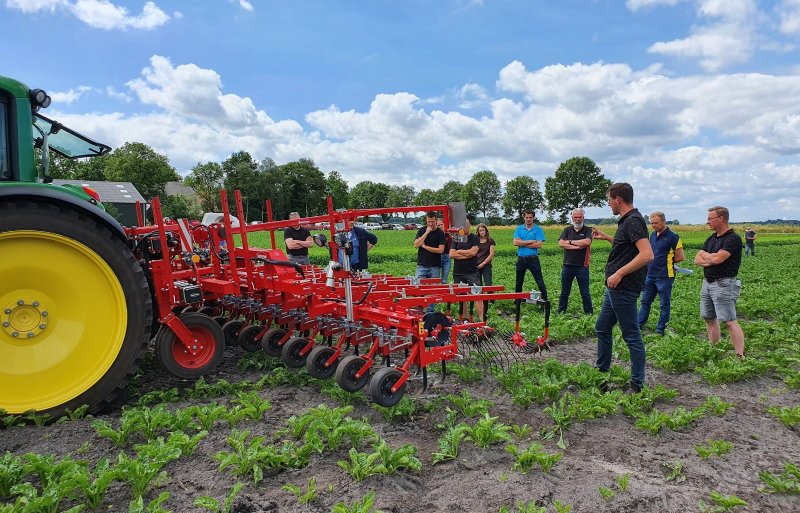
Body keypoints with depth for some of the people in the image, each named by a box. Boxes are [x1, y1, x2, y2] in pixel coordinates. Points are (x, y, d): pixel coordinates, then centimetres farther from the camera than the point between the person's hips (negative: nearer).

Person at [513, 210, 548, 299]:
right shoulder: (519, 229, 6)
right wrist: (530, 242, -12)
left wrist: (523, 243, -10)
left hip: (533, 258, -3)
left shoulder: (538, 229, -1)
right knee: (519, 282, 13)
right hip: (521, 259, 3)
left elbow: (539, 245, -13)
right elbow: (515, 242, -8)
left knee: (540, 282, -3)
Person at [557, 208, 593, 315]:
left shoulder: (588, 230, 1)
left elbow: (587, 242, -20)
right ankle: (561, 311, 21)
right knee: (564, 292, 11)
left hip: (582, 266, -3)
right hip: (567, 266, 3)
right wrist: (577, 247, -14)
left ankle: (589, 312, 14)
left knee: (585, 292, 5)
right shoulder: (567, 230, 8)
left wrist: (570, 242, -10)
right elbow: (561, 244, -7)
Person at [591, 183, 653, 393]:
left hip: (624, 289, -11)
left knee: (631, 335, -2)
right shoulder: (626, 220, 14)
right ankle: (601, 374, 30)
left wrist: (619, 273, -26)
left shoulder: (633, 221, -17)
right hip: (615, 288, 11)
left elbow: (647, 254, -28)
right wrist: (607, 237, 23)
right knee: (602, 328, 18)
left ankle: (637, 385, 8)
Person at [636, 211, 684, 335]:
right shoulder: (653, 235, 10)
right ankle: (639, 324, 24)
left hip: (664, 276, -7)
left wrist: (667, 262, 0)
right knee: (645, 301, 14)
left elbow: (680, 257, -10)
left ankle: (660, 329, 13)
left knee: (664, 304, 6)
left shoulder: (672, 237, -12)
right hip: (650, 275, 7)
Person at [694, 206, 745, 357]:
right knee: (709, 319, 13)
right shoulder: (711, 238, 15)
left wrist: (704, 254, -1)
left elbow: (717, 258, -22)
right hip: (707, 283, 9)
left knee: (729, 322, -10)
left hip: (723, 284, -8)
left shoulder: (733, 238, -11)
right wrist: (710, 261, -11)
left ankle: (740, 355, -7)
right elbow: (697, 260, 9)